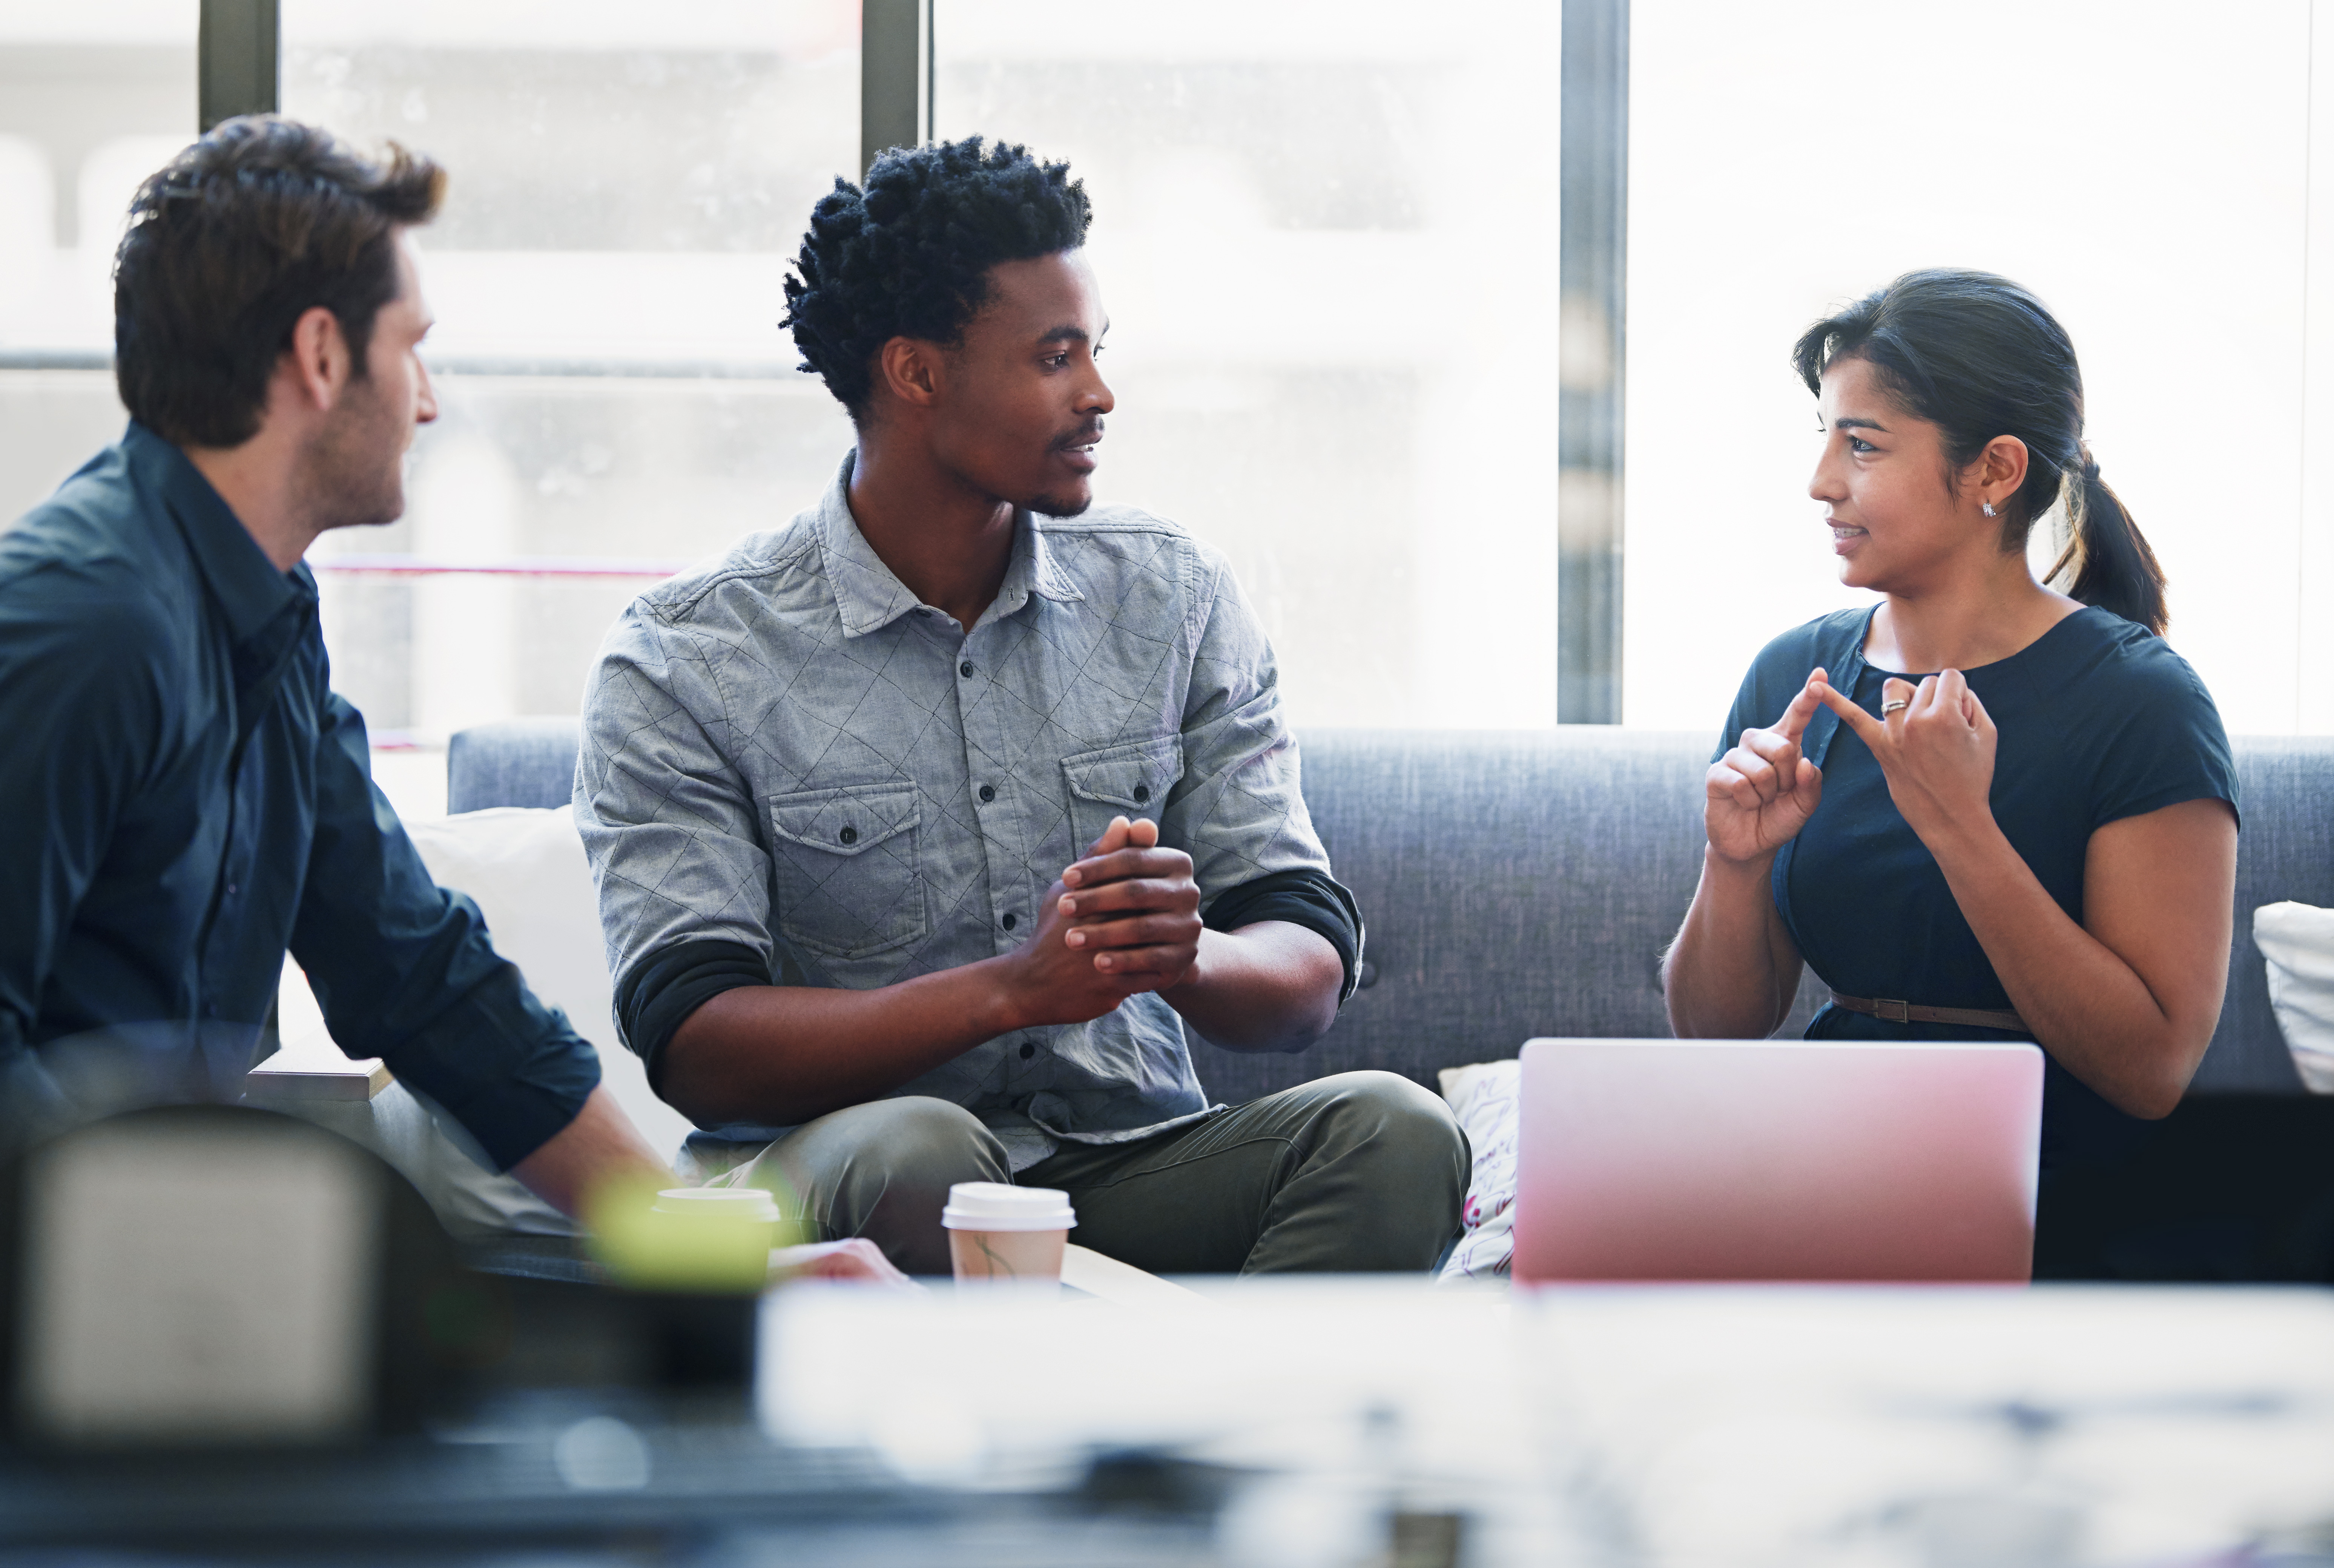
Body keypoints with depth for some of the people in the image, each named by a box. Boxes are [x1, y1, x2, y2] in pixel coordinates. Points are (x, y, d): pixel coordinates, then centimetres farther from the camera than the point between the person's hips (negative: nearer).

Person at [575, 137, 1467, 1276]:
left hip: (1133, 1172, 3)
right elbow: (695, 1049, -12)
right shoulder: (684, 665, -3)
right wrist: (1013, 988, -26)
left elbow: (1308, 976, 5)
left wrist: (1185, 956, -21)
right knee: (914, 1152, -37)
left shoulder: (1174, 599, 9)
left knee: (1391, 1130, -26)